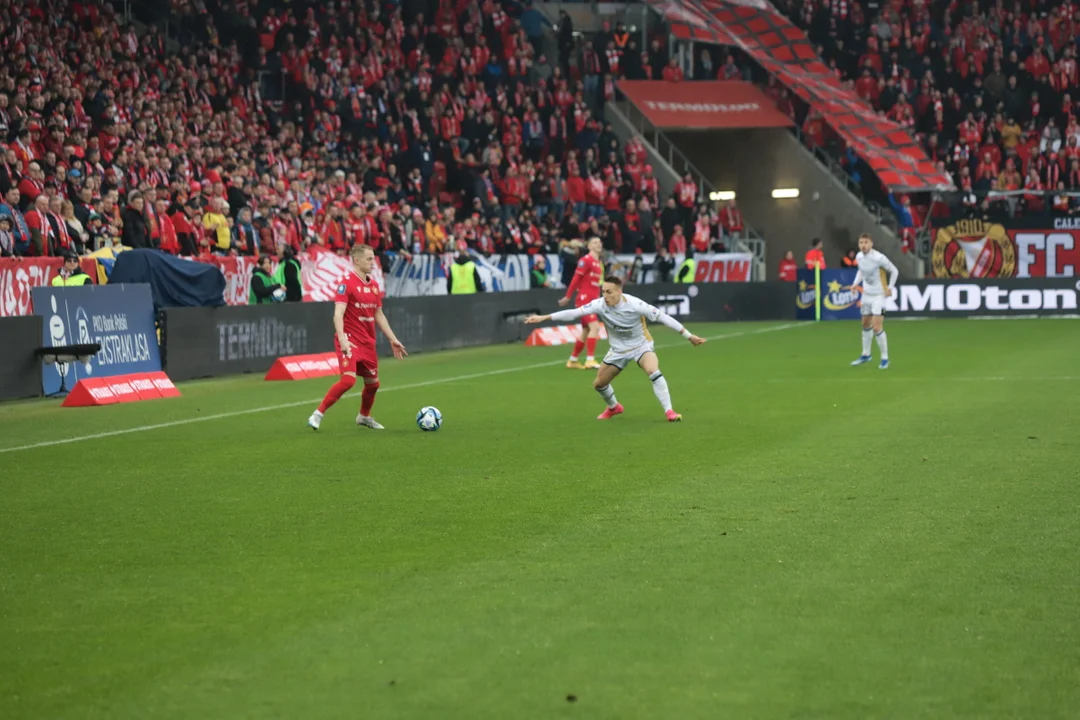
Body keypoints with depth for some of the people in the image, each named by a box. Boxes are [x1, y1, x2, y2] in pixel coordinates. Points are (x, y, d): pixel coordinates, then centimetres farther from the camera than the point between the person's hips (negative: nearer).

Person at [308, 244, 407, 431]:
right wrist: (342, 339, -33)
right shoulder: (347, 283, -13)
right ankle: (318, 414, -13)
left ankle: (364, 416, 39)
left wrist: (392, 339, 17)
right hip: (350, 340, -7)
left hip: (368, 342, 7)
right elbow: (338, 314, -21)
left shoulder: (374, 284, 11)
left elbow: (379, 315, 19)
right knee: (349, 379, -23)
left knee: (372, 383, 14)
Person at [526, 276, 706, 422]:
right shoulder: (599, 305, -22)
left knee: (654, 372, -32)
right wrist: (544, 317, -31)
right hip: (619, 350, 4)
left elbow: (662, 317, -25)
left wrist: (688, 335, -23)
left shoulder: (634, 305, -30)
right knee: (599, 383, 10)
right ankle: (614, 407, 41)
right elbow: (574, 313, -24)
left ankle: (669, 411, -25)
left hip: (641, 346, -4)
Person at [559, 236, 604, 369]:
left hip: (593, 300, 9)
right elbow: (576, 279, -12)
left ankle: (572, 360, 22)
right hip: (584, 299, -9)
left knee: (586, 331, 12)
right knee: (595, 326, -19)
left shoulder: (599, 263, 15)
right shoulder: (586, 260, -10)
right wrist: (568, 297, -12)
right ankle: (590, 360, -21)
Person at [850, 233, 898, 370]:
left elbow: (894, 271, -10)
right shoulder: (859, 257, -4)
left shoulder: (879, 258, -23)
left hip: (879, 295, -7)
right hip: (866, 294, 7)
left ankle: (885, 358, 2)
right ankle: (866, 355, 33)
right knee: (866, 325, 17)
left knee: (877, 328, -13)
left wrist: (890, 288, -13)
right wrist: (856, 283, 1)